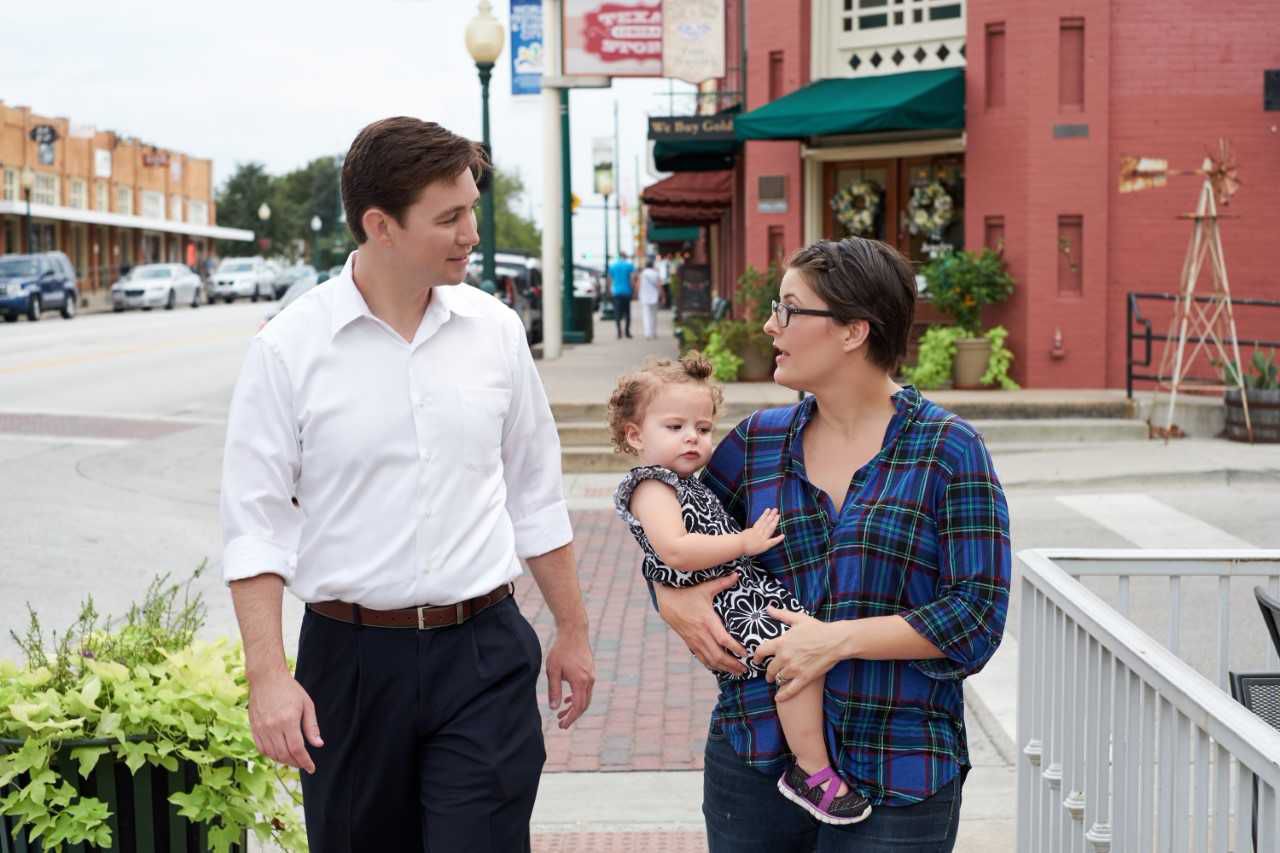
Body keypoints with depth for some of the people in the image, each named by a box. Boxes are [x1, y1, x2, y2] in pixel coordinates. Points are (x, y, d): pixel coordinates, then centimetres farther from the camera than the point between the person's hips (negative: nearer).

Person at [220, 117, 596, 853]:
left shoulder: (495, 331, 3)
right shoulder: (289, 349, -6)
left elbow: (536, 497, 12)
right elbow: (257, 524, -5)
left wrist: (573, 631, 15)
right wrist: (268, 675, -11)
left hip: (485, 654, 1)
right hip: (350, 655, -1)